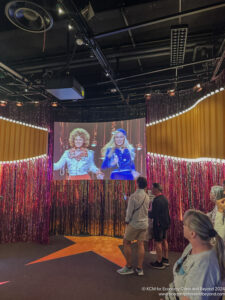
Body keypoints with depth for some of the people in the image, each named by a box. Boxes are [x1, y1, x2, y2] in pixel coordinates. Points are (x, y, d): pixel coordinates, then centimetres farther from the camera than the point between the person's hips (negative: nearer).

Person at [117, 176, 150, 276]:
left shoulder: (133, 196, -18)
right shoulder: (147, 197, 2)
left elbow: (130, 211, -13)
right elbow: (147, 209, 9)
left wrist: (127, 221, 1)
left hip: (134, 223, -6)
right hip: (144, 223, 6)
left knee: (126, 242, 8)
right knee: (141, 244, 11)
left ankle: (129, 267, 13)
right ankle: (139, 268, 16)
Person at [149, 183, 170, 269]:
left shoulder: (156, 200, -22)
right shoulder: (164, 198, 7)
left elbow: (153, 215, -22)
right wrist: (151, 211, 17)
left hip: (159, 224, -10)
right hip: (165, 222, 10)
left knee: (157, 242, 1)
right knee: (164, 240, 19)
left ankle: (159, 263, 9)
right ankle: (165, 260, 31)